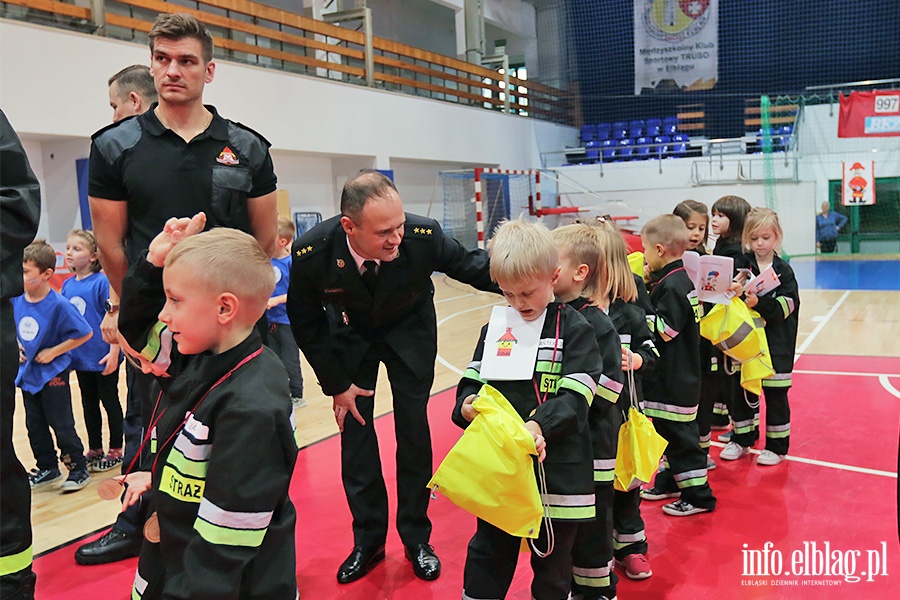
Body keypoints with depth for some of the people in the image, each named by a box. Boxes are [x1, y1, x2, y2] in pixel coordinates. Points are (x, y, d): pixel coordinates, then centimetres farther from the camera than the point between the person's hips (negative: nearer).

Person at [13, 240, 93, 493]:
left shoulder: (59, 305, -22)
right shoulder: (16, 301, -5)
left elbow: (85, 333, -18)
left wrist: (53, 352, -17)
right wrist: (17, 346, -1)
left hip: (53, 374, -6)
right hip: (28, 373, 6)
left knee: (62, 425, 2)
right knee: (35, 425, 16)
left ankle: (78, 469, 16)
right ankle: (48, 468, 31)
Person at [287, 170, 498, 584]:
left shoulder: (423, 236, -33)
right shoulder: (312, 252, -31)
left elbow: (473, 266, -14)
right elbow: (305, 322, -13)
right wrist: (335, 385, -8)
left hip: (410, 329, 0)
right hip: (351, 332, 1)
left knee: (414, 431, 1)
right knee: (354, 432, 1)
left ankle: (416, 538, 19)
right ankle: (368, 539, 20)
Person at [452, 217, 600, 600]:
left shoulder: (574, 329, -8)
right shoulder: (496, 326, 6)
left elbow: (575, 399, -15)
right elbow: (472, 380, 8)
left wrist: (540, 425, -32)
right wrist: (466, 405, -14)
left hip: (555, 471, -4)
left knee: (552, 565, 14)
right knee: (488, 554, 17)